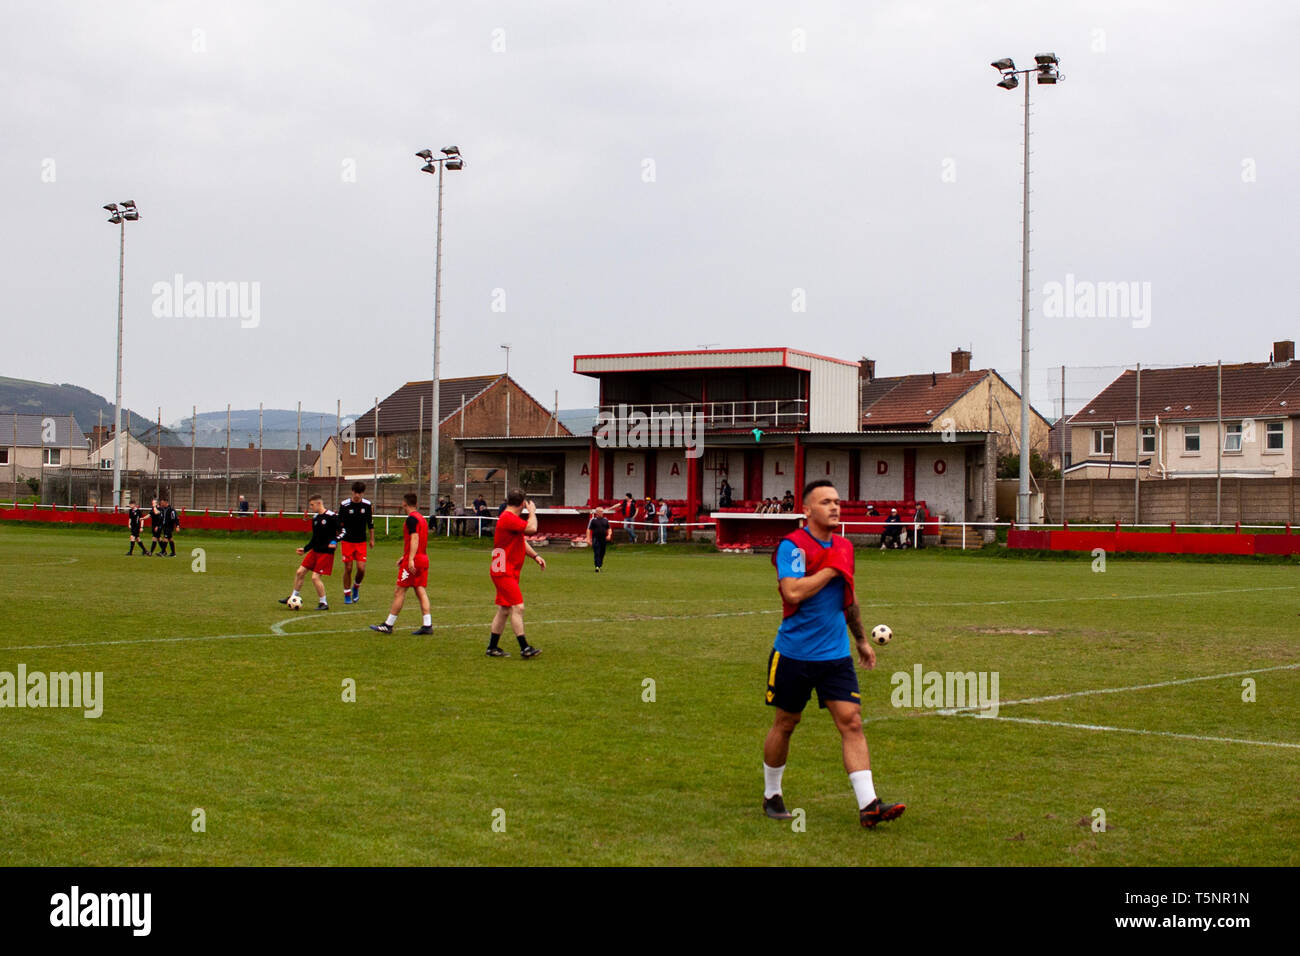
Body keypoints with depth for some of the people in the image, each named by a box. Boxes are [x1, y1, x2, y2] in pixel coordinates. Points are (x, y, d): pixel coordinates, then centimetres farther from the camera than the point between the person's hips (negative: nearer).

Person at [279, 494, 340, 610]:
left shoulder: (331, 516, -13)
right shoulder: (315, 518, 12)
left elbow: (342, 531, -13)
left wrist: (334, 541, -29)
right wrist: (305, 549, 15)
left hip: (326, 552, -8)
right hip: (315, 550, 8)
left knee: (315, 577, -12)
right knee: (300, 572, 6)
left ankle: (324, 603, 1)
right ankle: (294, 597, 20)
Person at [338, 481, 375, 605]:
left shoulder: (367, 504, 1)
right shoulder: (344, 505, -6)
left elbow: (370, 523, 11)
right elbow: (339, 524, -1)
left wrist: (372, 539, 13)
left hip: (361, 542, 1)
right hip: (347, 541, -1)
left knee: (361, 568, -7)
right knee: (348, 568, 0)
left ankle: (356, 587, 22)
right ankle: (347, 595, 14)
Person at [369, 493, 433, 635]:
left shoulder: (411, 518, -11)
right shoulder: (422, 518, 17)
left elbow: (415, 538, -21)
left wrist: (411, 559, -27)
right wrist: (404, 557, 31)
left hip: (413, 560, -9)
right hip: (423, 559, 9)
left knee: (399, 591, -3)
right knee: (421, 591, 6)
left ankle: (388, 625, 1)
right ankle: (427, 625, 0)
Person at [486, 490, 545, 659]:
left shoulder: (511, 518, 17)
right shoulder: (508, 518, -17)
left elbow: (522, 541, 26)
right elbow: (532, 528, -26)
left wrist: (535, 556, 12)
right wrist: (532, 512, -8)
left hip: (509, 572, 11)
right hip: (504, 572, -11)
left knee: (504, 610, 12)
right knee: (517, 607, -13)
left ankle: (492, 647, 17)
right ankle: (524, 648, -14)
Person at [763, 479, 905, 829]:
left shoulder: (844, 547, 9)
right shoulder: (791, 545, -12)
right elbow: (793, 592, -27)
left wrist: (862, 639, 30)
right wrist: (832, 568, -19)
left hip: (836, 654, 5)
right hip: (794, 653, -5)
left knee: (851, 722, -7)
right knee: (785, 724, 9)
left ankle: (868, 804, -12)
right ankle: (771, 795, 28)